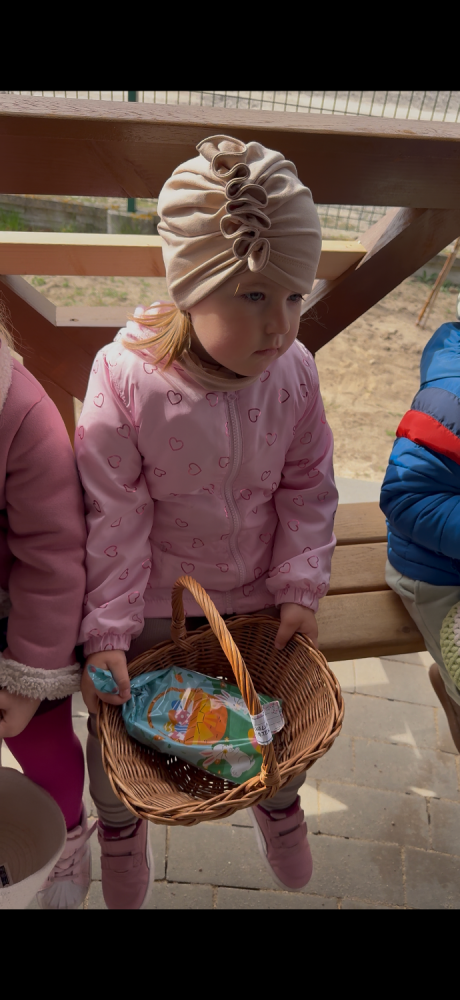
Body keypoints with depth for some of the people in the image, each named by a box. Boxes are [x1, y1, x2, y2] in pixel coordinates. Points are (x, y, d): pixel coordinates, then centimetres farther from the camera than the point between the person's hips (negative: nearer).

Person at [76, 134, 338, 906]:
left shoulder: (294, 372, -16)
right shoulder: (124, 378, -26)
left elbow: (307, 490, -4)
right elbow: (112, 518, -19)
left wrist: (300, 589, -9)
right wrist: (106, 632, -17)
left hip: (257, 591, 3)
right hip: (151, 598, -2)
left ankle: (278, 797, 57)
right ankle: (120, 822, 52)